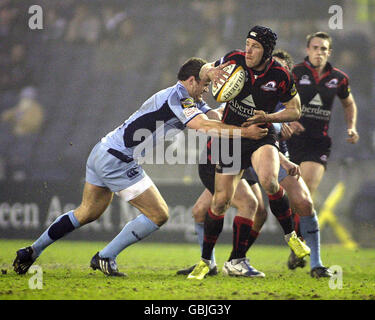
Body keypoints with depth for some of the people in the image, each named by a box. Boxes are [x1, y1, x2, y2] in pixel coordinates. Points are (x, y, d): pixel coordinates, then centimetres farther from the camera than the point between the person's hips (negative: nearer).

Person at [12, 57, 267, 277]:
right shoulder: (177, 97, -15)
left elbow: (214, 116, 13)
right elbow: (204, 127, -27)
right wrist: (245, 132, -28)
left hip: (102, 153, 10)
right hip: (116, 160, -10)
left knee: (88, 213, 23)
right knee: (158, 215, -6)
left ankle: (32, 252, 28)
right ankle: (106, 257, -1)